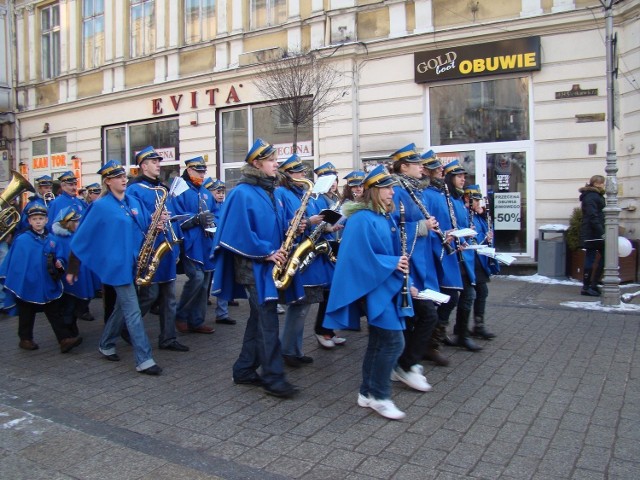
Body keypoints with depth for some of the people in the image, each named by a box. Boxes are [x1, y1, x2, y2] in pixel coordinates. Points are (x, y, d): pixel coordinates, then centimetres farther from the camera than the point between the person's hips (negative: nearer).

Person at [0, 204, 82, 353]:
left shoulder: (51, 240, 4)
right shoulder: (21, 240, -10)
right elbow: (14, 262, -9)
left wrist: (58, 264, -6)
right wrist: (12, 283, -9)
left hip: (48, 286, 3)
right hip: (28, 285, -3)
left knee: (55, 313, 3)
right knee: (27, 314, 12)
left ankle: (65, 339, 2)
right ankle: (25, 339, 27)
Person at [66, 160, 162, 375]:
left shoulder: (133, 202, 10)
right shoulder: (101, 206, -7)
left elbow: (146, 227, 15)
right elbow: (82, 237, -5)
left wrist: (156, 225, -9)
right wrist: (72, 268, -3)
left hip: (134, 263, 7)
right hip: (117, 265, -7)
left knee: (122, 306, 18)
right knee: (133, 311, -8)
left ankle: (106, 345, 38)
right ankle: (144, 360, -6)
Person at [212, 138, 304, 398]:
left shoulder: (270, 192, 15)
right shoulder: (243, 193, -12)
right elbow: (240, 232, -19)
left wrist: (292, 229, 1)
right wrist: (266, 252, -19)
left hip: (271, 265, 9)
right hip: (254, 266, -9)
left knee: (259, 319, 13)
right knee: (268, 321, -7)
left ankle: (244, 370, 24)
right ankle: (274, 378, 0)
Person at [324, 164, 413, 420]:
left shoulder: (386, 218, 14)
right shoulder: (362, 220, -14)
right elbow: (362, 256, -20)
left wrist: (403, 279, 7)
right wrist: (393, 263, -19)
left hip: (388, 285, 9)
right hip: (375, 285, -9)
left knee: (379, 341, 13)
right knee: (394, 340, -10)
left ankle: (367, 392, 24)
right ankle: (379, 396, 5)